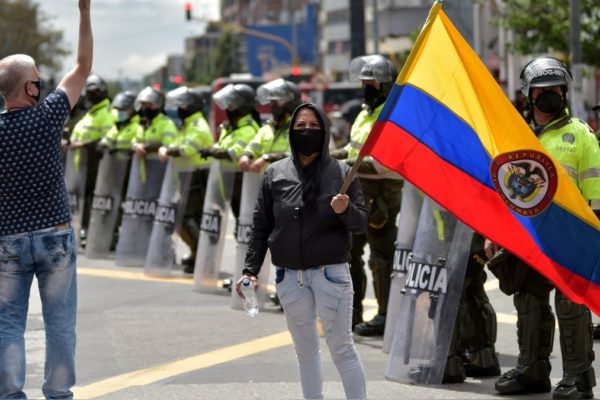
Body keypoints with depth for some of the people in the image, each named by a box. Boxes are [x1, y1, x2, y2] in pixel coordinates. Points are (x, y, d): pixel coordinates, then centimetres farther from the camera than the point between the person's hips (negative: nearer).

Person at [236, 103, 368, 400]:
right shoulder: (275, 174, 6)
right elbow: (261, 227, 8)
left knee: (341, 347, -2)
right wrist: (251, 270, 1)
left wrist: (346, 210, -20)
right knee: (305, 349, 11)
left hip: (331, 274, -3)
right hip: (289, 277, 3)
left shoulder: (341, 173, 1)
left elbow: (361, 224, 2)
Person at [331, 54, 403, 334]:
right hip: (359, 193, 10)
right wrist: (333, 156, 12)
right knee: (349, 251, 14)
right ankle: (352, 312, 22)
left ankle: (386, 317, 3)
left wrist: (352, 165, -27)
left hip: (381, 194, -10)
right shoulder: (366, 113, 16)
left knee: (381, 257, -4)